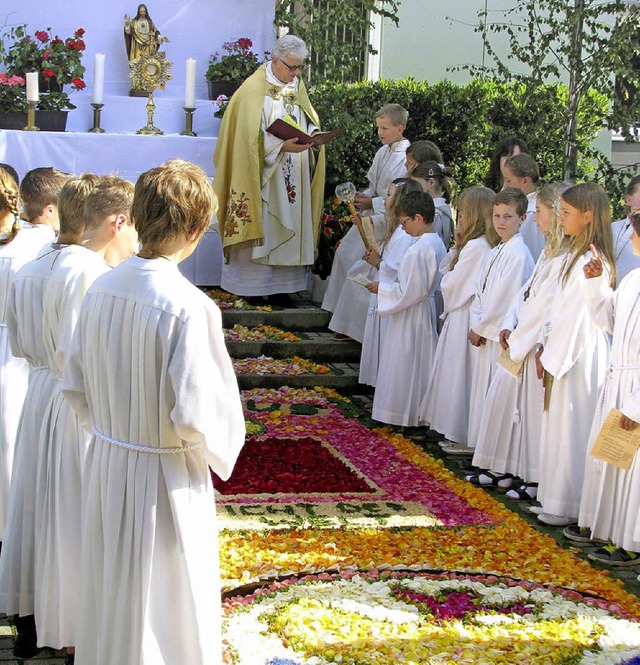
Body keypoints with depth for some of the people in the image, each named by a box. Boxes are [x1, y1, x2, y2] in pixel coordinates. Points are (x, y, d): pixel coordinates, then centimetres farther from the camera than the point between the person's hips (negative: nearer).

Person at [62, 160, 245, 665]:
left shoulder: (101, 290, -3)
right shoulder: (189, 307, -24)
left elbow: (77, 387, 5)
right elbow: (194, 415, -25)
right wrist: (220, 449, -5)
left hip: (105, 466, 6)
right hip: (165, 477, -6)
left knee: (111, 593, 22)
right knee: (167, 604, 13)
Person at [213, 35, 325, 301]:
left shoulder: (298, 87, 13)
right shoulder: (253, 89, -9)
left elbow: (309, 122, 19)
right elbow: (250, 136, -15)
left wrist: (313, 136, -4)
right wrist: (283, 146, -25)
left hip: (294, 180, 6)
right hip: (263, 179, -6)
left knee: (290, 233, 4)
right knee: (261, 232, -6)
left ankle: (283, 287, 8)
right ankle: (252, 288, 0)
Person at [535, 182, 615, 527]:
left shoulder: (591, 261, -18)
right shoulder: (577, 255, 13)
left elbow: (577, 317, -18)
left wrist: (552, 358, -13)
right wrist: (546, 347, 12)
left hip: (581, 356, -10)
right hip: (566, 353, 10)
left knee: (573, 427, -2)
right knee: (562, 425, 13)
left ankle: (570, 505, 6)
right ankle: (557, 498, 21)